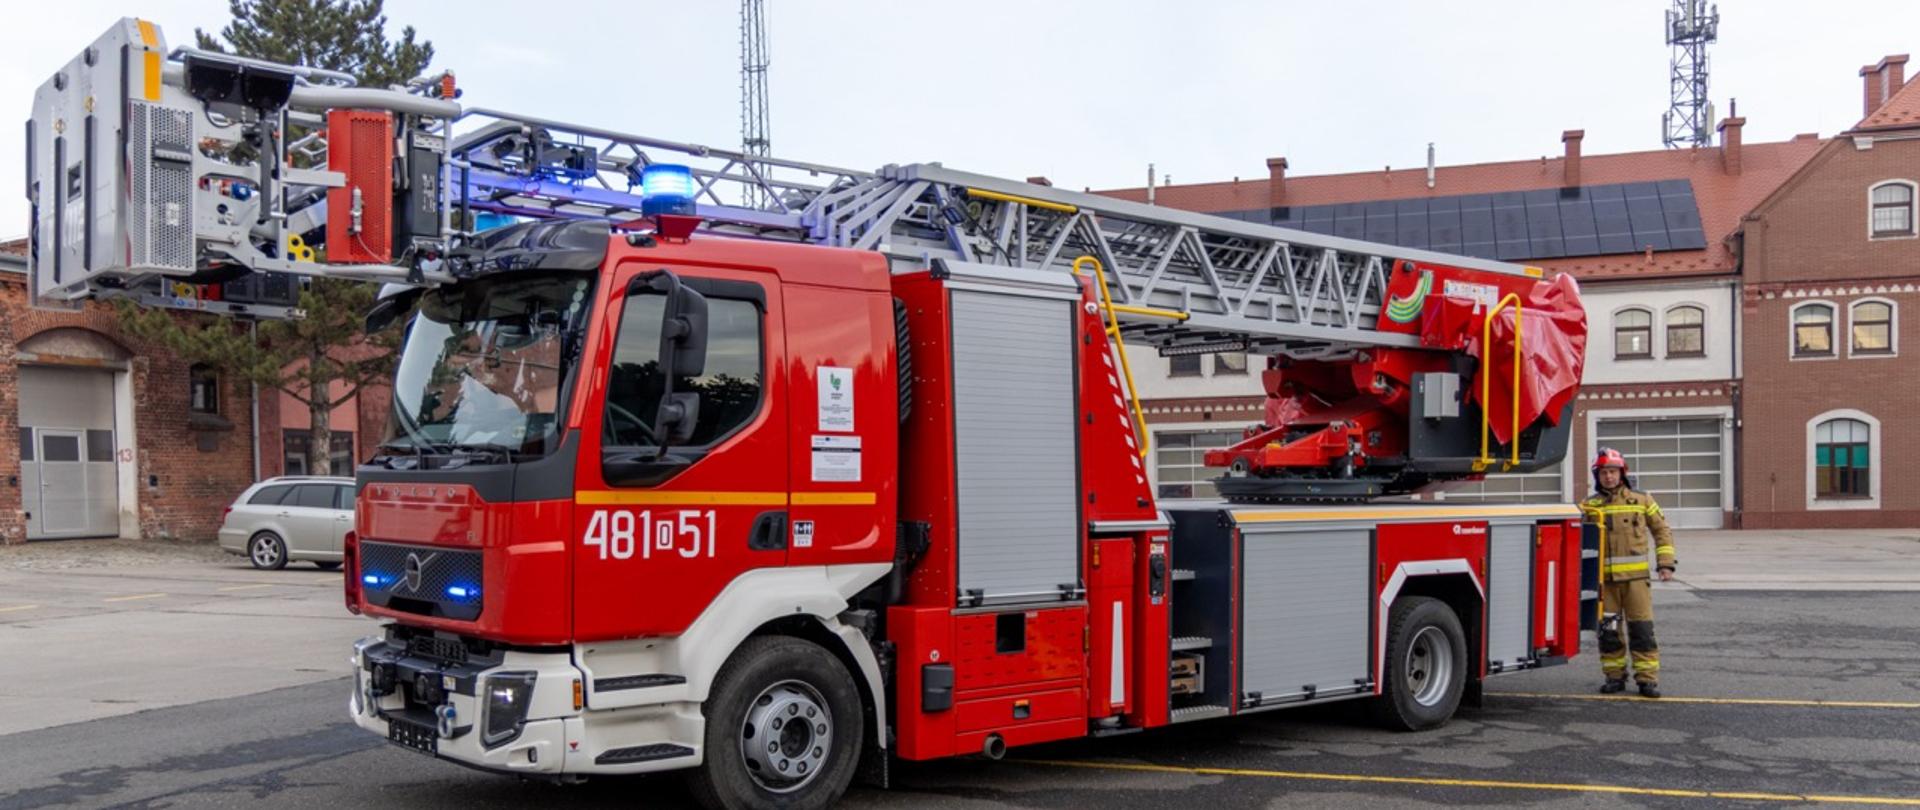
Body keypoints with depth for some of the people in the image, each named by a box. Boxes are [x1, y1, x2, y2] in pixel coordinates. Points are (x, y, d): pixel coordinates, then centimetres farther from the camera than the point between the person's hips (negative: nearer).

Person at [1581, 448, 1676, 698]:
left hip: (1635, 577, 0)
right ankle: (1615, 676, 16)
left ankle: (1647, 678, 5)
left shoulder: (1642, 501, 7)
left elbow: (1662, 531, 13)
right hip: (1603, 579, 1)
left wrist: (1665, 563, 4)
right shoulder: (1589, 506, 5)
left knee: (1642, 629, -1)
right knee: (1608, 630, 5)